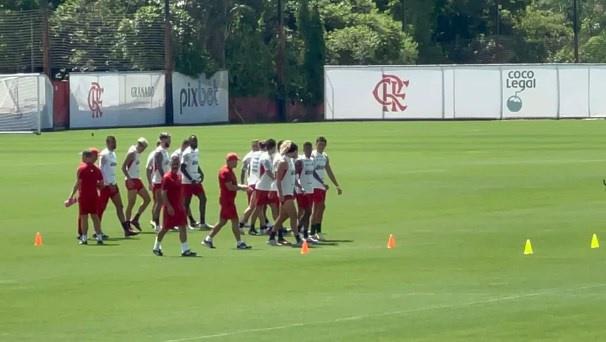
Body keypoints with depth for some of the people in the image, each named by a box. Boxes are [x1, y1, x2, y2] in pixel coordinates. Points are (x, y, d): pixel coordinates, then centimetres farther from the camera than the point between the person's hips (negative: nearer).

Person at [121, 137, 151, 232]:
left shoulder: (137, 153, 14)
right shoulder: (132, 153, -14)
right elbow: (123, 167, -19)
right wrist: (129, 179, -24)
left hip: (137, 180, 9)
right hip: (132, 181, -9)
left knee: (147, 199, 11)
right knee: (131, 203, -8)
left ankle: (135, 220, 15)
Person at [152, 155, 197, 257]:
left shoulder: (178, 176, 11)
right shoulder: (167, 177, -12)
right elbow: (163, 193, -16)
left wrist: (182, 205, 17)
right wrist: (168, 206, -21)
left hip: (179, 207, 7)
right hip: (170, 208, -7)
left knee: (183, 227, -2)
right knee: (165, 228, 4)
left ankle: (185, 250, -4)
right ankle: (156, 247, 22)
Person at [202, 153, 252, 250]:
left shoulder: (230, 171, 17)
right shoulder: (225, 172, -16)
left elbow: (233, 185, 22)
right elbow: (230, 187, -22)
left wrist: (242, 187, 6)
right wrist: (241, 187, -12)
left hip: (229, 200, 11)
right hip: (227, 200, -11)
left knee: (222, 221, 13)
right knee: (235, 220, -7)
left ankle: (208, 239, 17)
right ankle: (239, 243, -4)